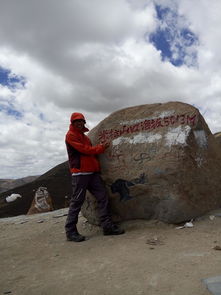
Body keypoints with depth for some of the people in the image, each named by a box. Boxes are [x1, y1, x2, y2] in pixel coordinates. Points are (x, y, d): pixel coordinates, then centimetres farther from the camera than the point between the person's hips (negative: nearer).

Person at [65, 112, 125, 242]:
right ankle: (71, 231, 6)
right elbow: (85, 150, -11)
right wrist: (101, 148, -1)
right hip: (80, 172, -8)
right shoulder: (71, 135, -3)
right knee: (77, 201, -4)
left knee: (103, 197, 3)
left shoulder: (85, 136, 24)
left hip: (92, 172, 8)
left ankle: (107, 225, 7)